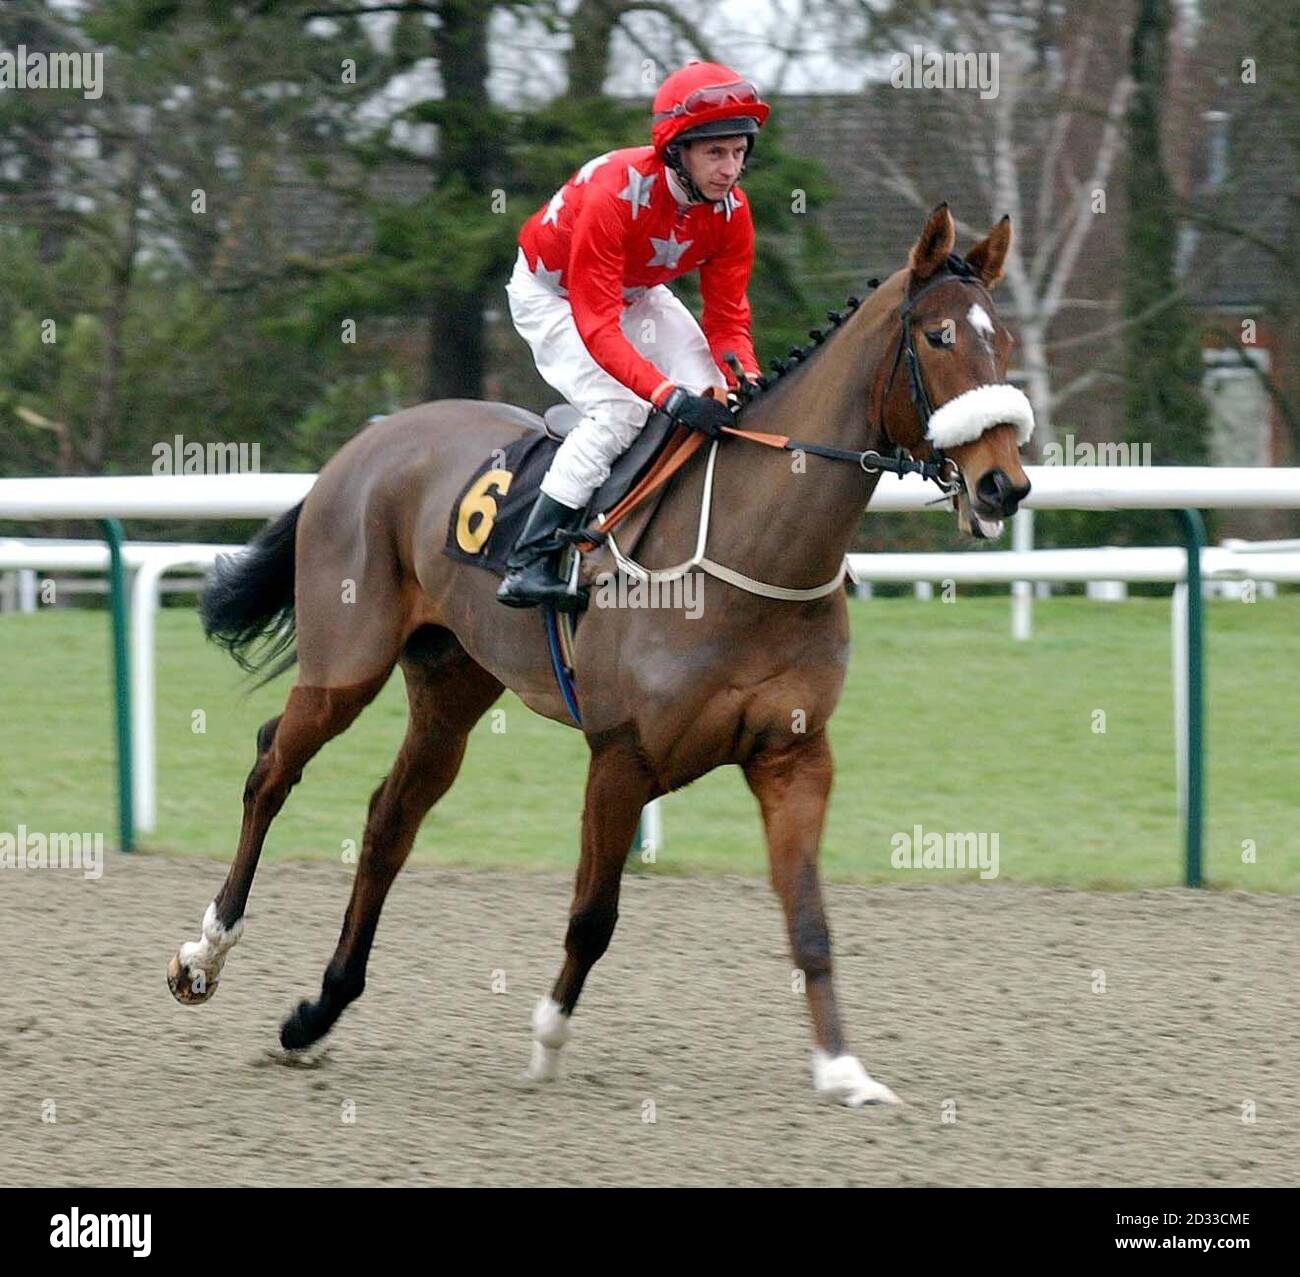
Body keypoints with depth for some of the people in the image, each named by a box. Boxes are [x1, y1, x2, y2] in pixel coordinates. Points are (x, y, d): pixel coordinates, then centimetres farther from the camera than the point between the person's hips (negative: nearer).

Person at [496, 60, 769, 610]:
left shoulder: (730, 210, -19)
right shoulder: (614, 193, -38)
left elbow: (727, 317, -12)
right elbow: (596, 327, -41)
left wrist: (746, 378, -33)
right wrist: (668, 395, -51)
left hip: (636, 293, 7)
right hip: (551, 293, -7)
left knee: (716, 397, -11)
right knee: (621, 410, -26)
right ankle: (528, 563, -25)